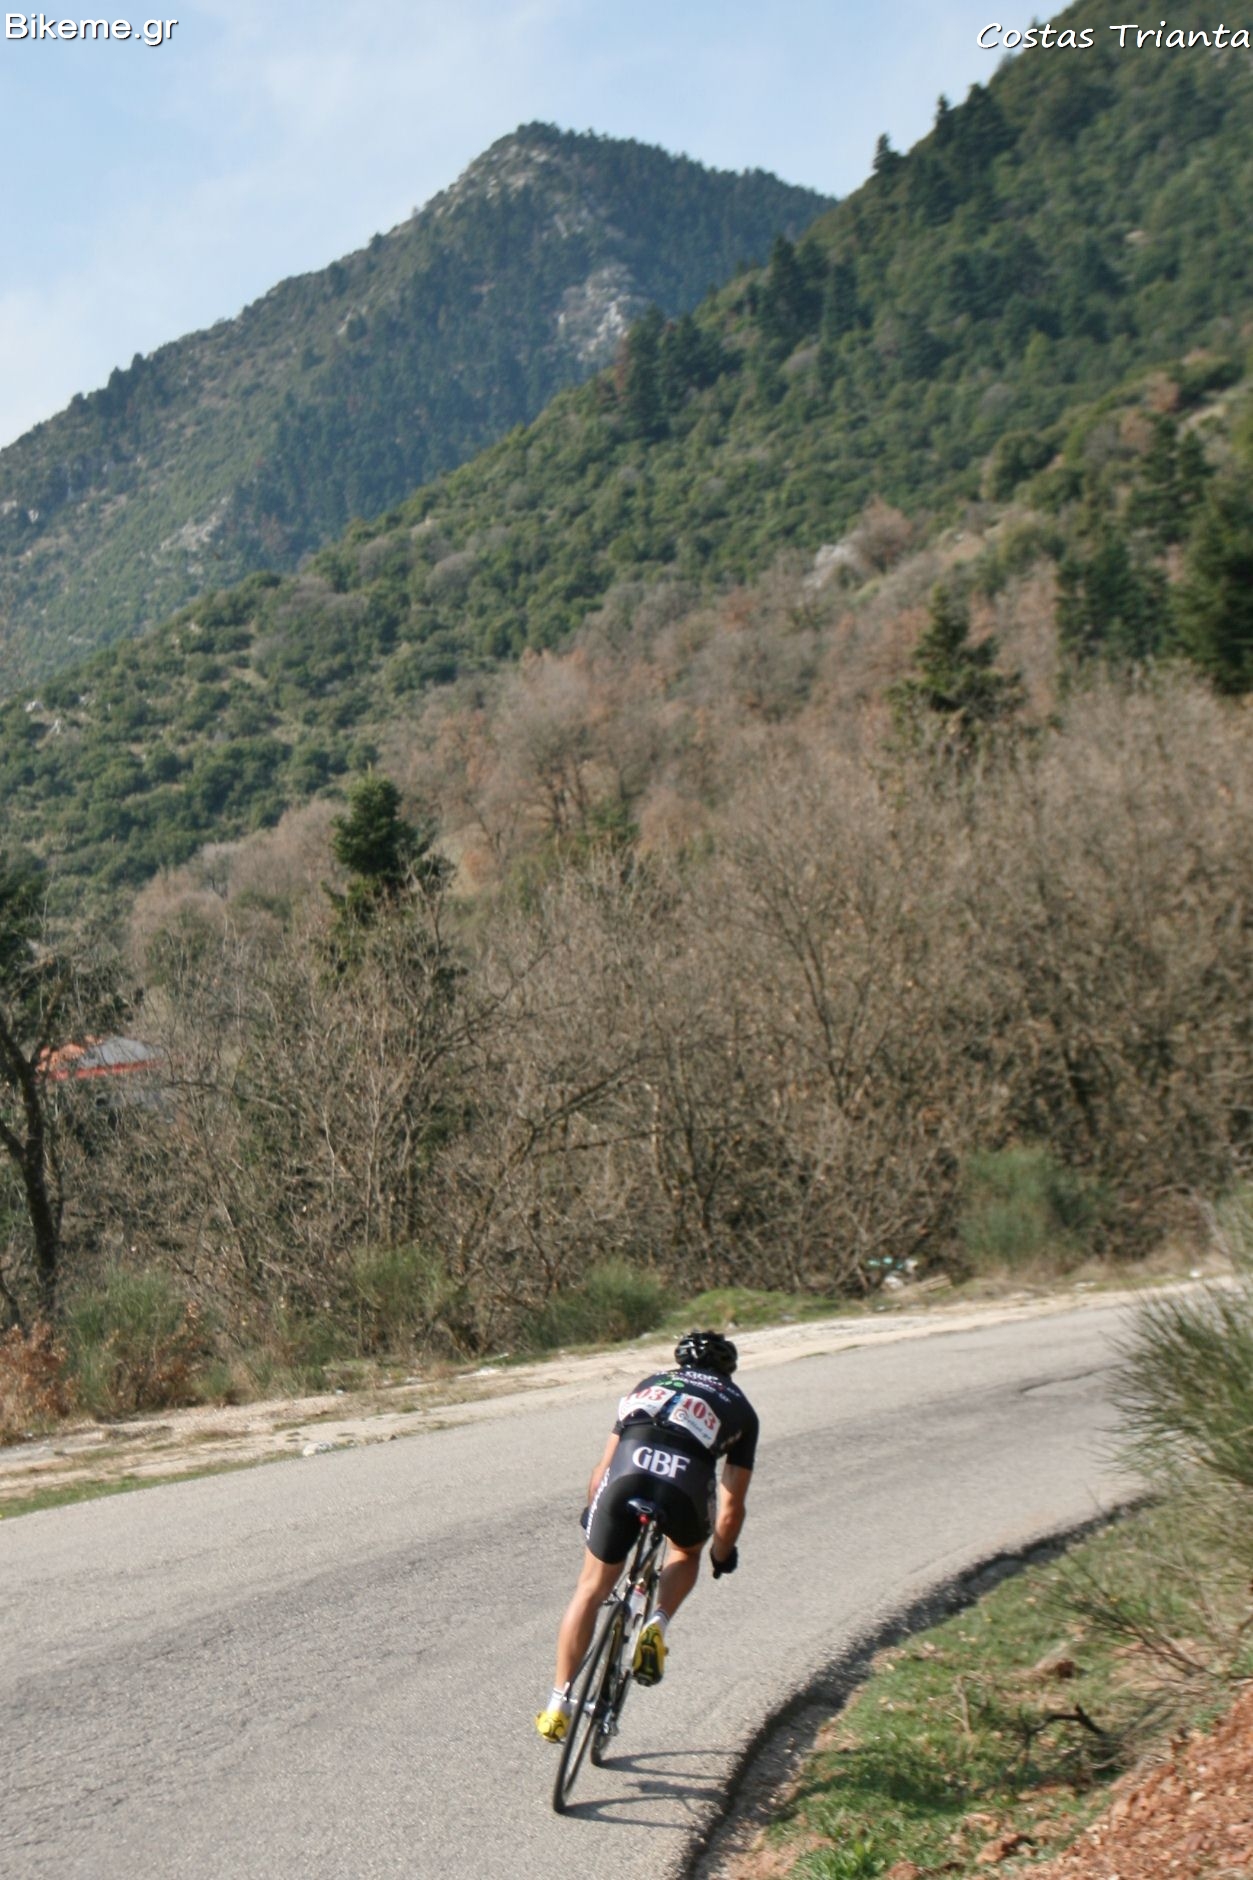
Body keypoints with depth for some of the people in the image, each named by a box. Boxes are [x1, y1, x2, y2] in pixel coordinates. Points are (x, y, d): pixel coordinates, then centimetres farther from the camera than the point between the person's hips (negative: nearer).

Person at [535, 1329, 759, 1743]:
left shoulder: (651, 1384, 34)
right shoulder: (739, 1407, 29)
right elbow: (731, 1505, 26)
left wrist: (590, 1513, 50)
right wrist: (722, 1553, 43)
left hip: (627, 1474, 1)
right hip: (687, 1482, -1)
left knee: (591, 1590, 19)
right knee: (686, 1552, 35)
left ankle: (558, 1704, 19)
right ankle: (657, 1626, 10)